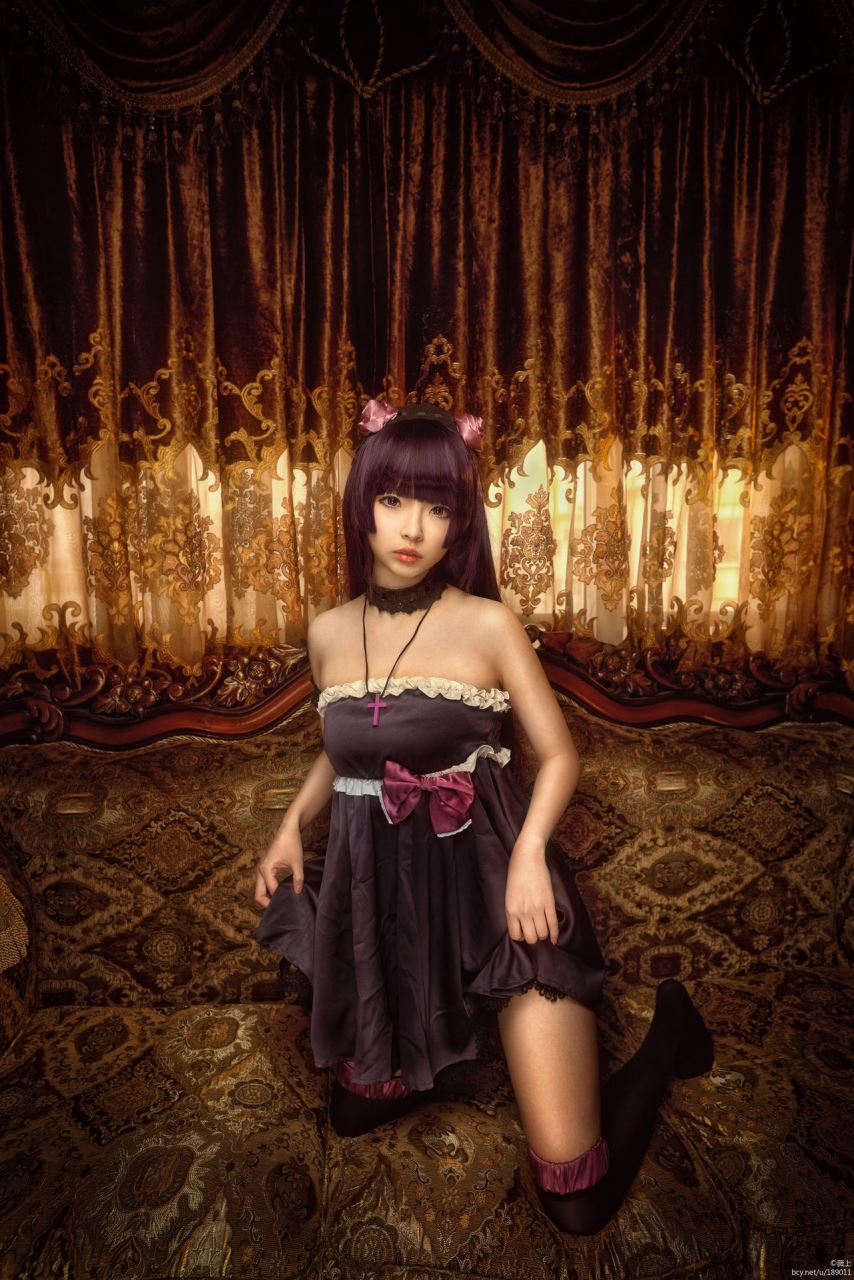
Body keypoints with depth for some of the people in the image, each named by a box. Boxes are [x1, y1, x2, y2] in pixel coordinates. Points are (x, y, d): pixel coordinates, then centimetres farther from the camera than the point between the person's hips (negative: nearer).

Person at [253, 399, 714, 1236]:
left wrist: (529, 854, -21)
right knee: (357, 1107, 21)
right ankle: (442, 1041, 44)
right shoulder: (328, 633, 2)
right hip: (378, 892, 5)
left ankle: (665, 1025, 24)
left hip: (490, 880, -4)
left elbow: (559, 754, -5)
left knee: (577, 1194, -1)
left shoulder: (488, 624, -11)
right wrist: (291, 825, 3)